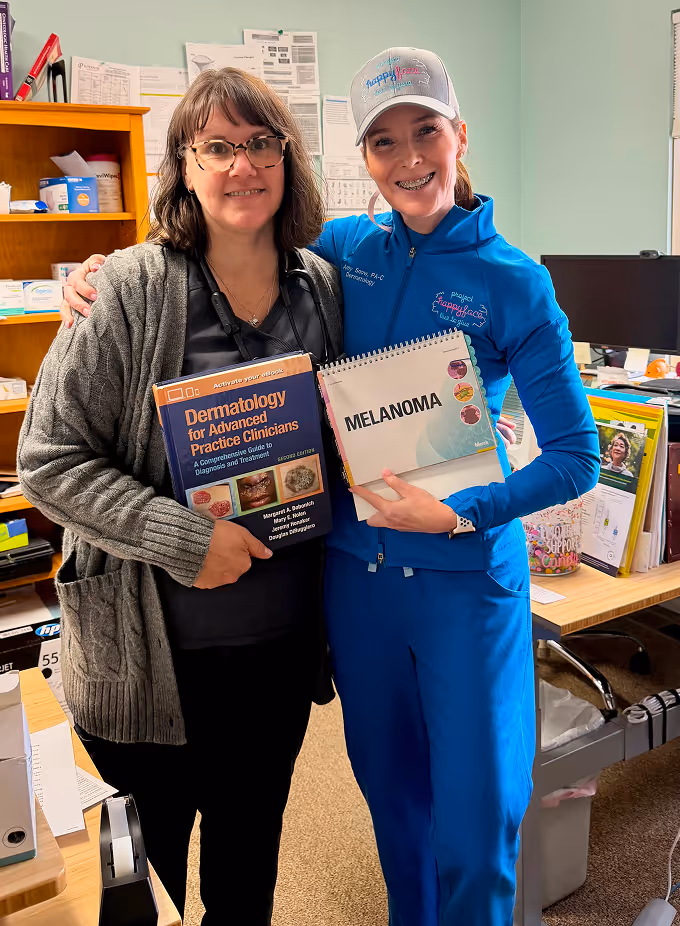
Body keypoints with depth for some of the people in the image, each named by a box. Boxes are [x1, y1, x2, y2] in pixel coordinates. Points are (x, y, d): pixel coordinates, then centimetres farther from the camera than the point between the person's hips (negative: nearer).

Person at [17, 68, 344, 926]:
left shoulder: (326, 290, 0)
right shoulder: (129, 292, -14)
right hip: (148, 650, -3)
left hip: (281, 643, 4)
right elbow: (48, 460, -15)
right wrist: (183, 540, -23)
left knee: (249, 854, 24)